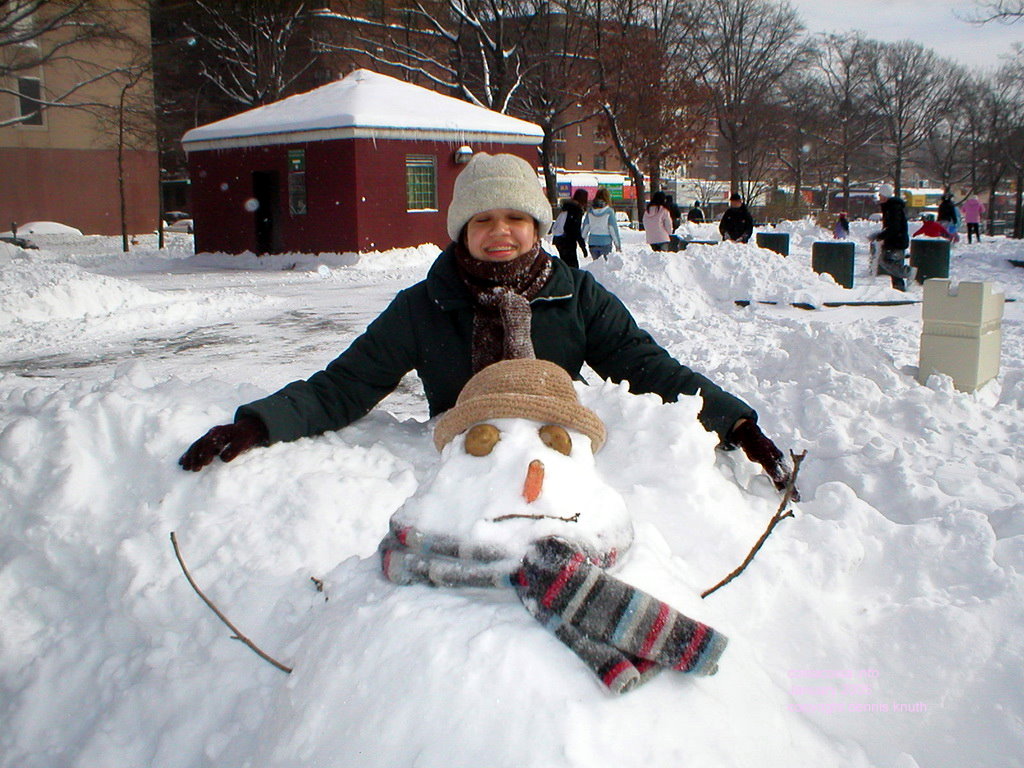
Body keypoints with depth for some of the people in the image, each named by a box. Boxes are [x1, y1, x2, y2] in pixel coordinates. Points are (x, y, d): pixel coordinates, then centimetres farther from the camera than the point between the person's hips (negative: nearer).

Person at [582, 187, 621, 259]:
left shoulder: (590, 211, 1)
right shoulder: (609, 211, -8)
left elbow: (585, 227, 5)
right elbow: (613, 228, -6)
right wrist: (617, 243, 0)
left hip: (592, 242, 3)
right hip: (605, 242, -3)